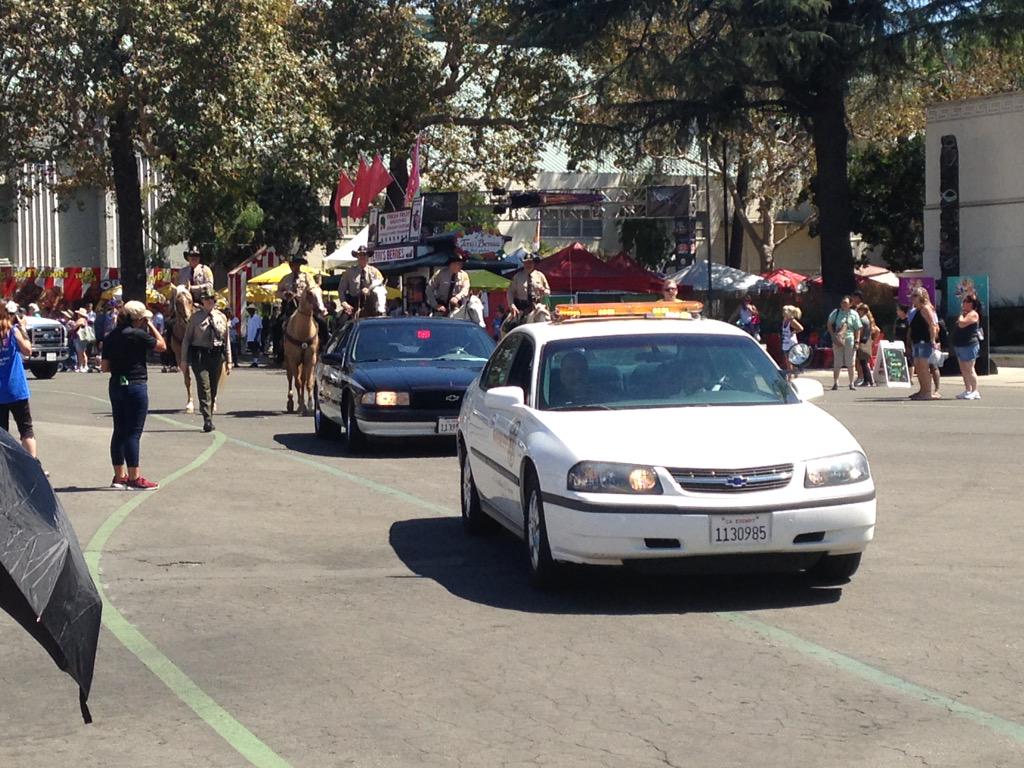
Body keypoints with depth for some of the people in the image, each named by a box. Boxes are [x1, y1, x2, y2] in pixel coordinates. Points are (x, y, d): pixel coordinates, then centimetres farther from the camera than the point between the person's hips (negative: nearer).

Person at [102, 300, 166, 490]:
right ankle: (134, 478, -2)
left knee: (119, 431, 13)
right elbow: (162, 346, -5)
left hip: (116, 386, 7)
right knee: (133, 432, -4)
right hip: (136, 385, -7)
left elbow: (104, 367, 6)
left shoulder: (110, 337, 6)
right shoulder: (138, 335, -14)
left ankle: (119, 476, 20)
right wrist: (151, 326, 2)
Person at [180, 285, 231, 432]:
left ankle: (209, 418, 19)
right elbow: (186, 339, 4)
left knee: (213, 389, 8)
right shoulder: (195, 317, 2)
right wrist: (184, 360, -1)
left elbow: (226, 340, 13)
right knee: (204, 387, -12)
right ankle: (208, 421, -17)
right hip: (199, 355, -3)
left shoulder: (221, 317, 9)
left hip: (216, 356, 3)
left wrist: (228, 361, 10)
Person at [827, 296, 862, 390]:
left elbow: (857, 329, 6)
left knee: (850, 363, 2)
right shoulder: (836, 312, 6)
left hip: (849, 339, 0)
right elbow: (829, 325, 6)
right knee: (837, 362, 2)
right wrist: (833, 336, -5)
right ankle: (835, 383, 7)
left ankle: (851, 383, 7)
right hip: (837, 340, 0)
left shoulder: (854, 314, 6)